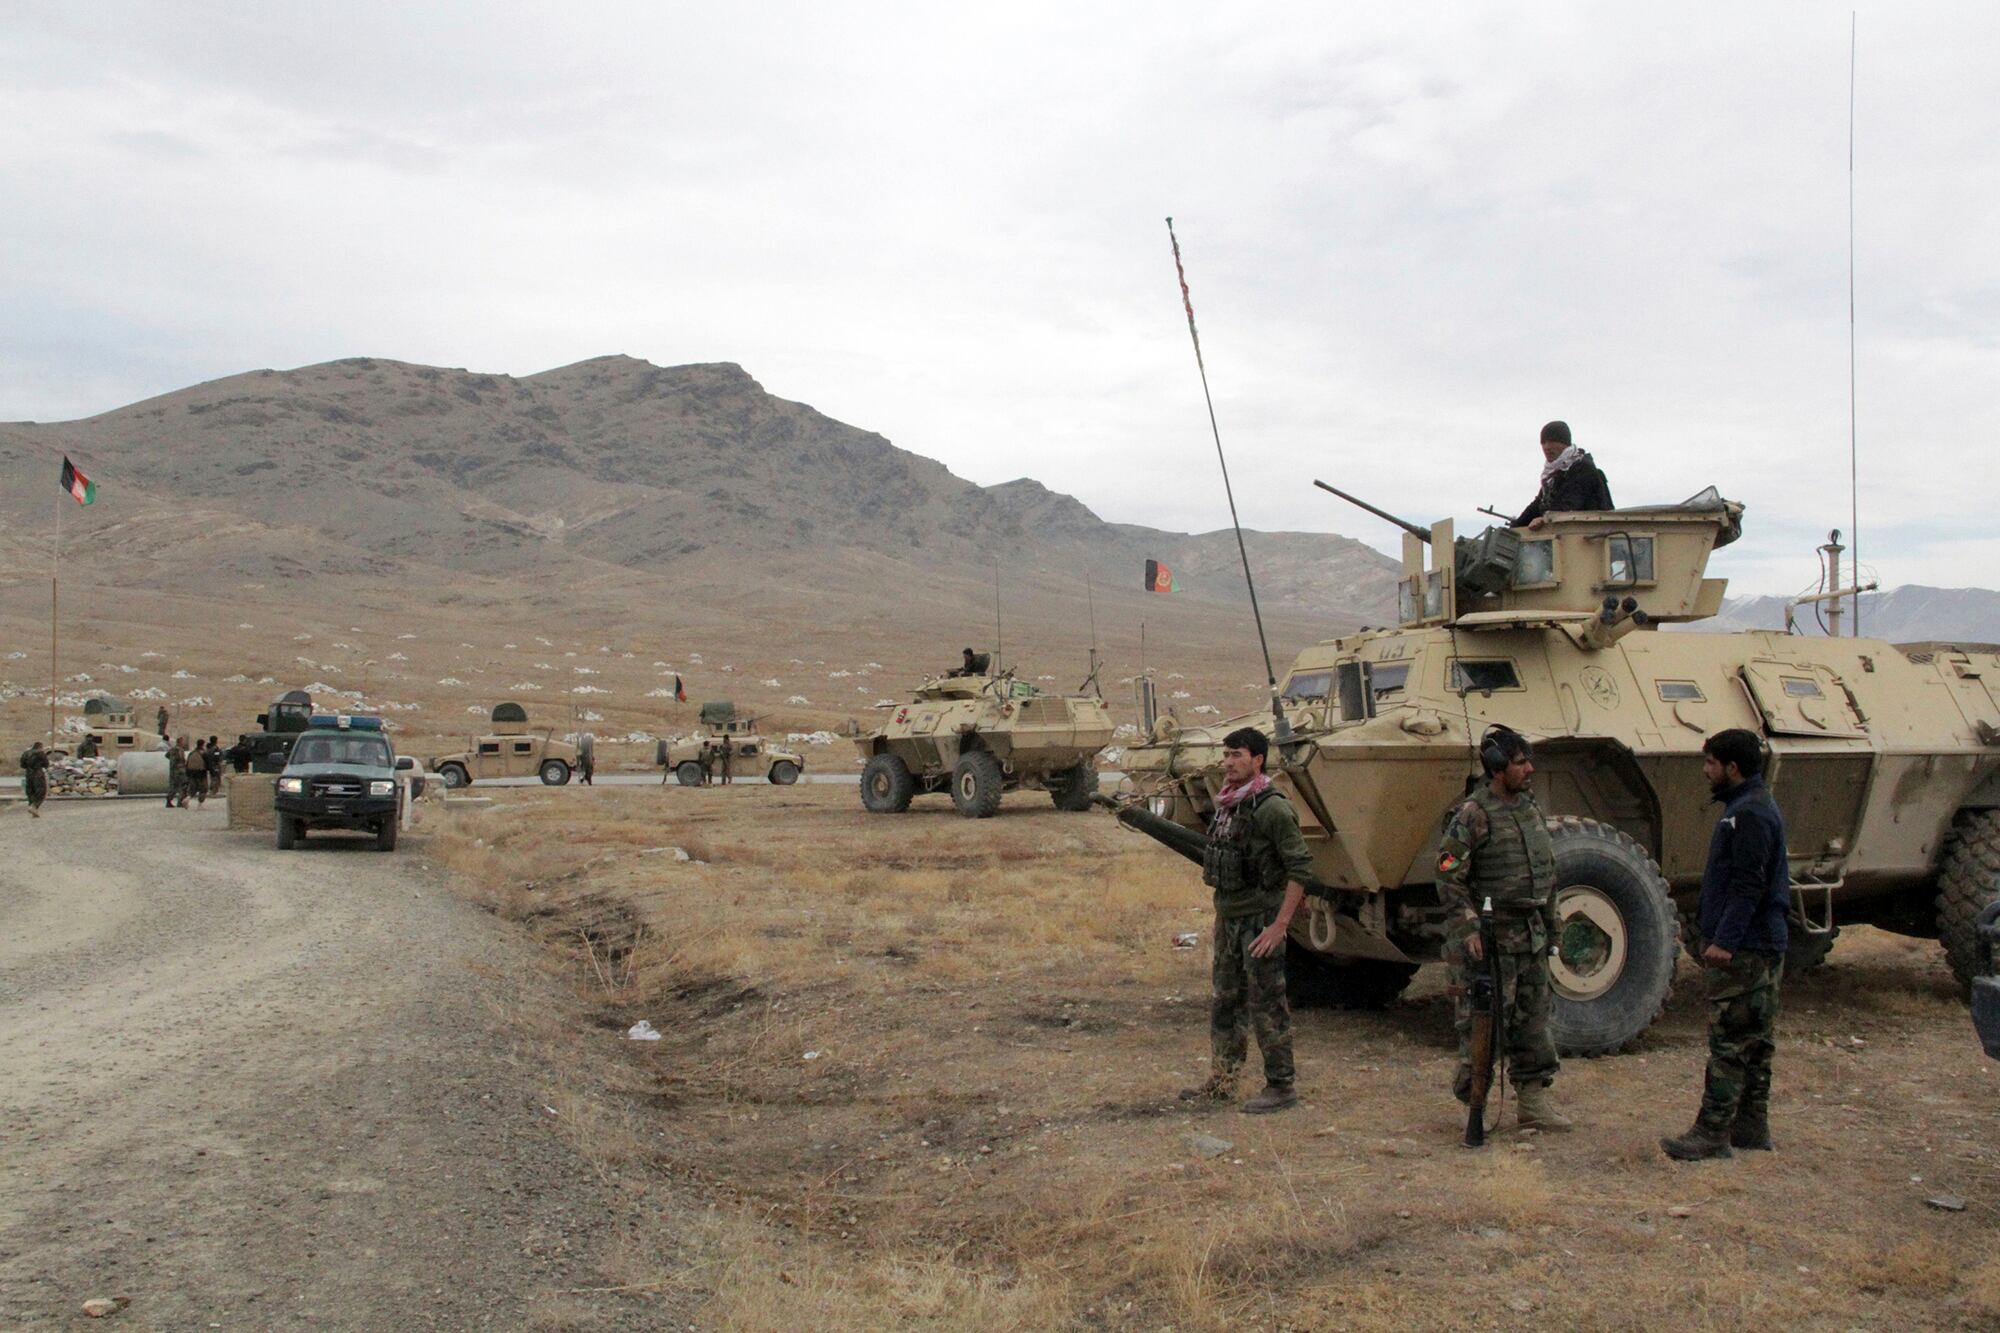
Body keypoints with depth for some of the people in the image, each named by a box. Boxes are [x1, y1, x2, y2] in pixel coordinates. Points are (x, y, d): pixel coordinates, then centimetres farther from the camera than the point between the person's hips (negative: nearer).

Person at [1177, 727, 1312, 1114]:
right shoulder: (1225, 806, 8)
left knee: (1267, 1005, -1)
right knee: (1224, 1001, 15)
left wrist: (1279, 925, -20)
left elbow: (1301, 868, -19)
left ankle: (1282, 1086, 11)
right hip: (1228, 919, 9)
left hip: (1261, 921, -8)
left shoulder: (1271, 808, -17)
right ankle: (1221, 1082, 25)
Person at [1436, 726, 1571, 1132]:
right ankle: (1471, 1095, 11)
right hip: (1488, 938, -8)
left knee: (1532, 1016, 11)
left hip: (1531, 936, 8)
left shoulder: (1530, 807, 11)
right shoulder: (1472, 814, -13)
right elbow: (1449, 877, -15)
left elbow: (1548, 871, 20)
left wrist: (1550, 926, 18)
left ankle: (1533, 1099, 19)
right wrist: (1469, 928, -21)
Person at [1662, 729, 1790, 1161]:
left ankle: (1712, 1133, -5)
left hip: (1743, 949, -11)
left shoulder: (1751, 814, -17)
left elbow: (1748, 886, -23)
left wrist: (1724, 940, -23)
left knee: (1729, 1043, -8)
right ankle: (1751, 1127, 21)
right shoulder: (1747, 807, 16)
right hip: (1760, 945, 11)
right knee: (1753, 1040, 14)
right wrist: (1716, 935, 23)